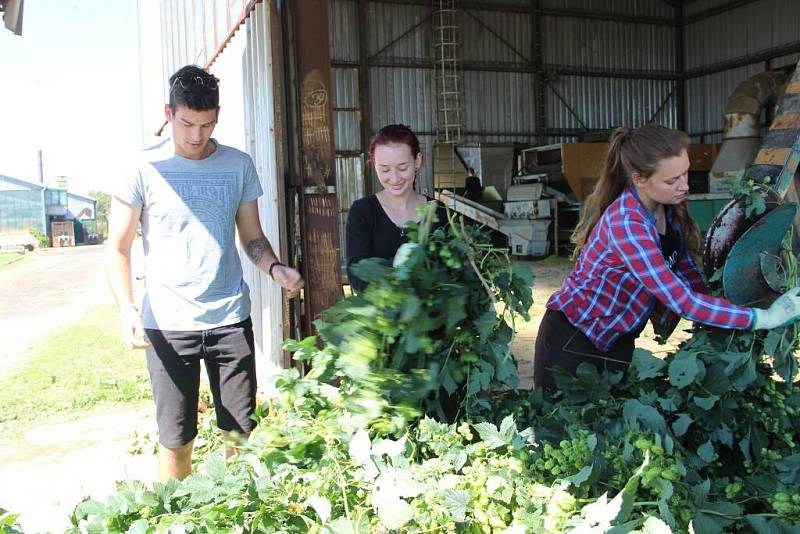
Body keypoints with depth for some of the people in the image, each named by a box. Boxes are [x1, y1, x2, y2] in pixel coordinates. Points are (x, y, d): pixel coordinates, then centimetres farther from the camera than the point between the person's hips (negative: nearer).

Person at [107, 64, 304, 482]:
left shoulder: (238, 165, 6)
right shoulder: (145, 169, -1)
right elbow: (118, 248, 1)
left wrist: (275, 268, -10)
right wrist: (126, 307, -15)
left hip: (230, 318, 2)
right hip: (167, 325, -2)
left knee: (241, 434, 6)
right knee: (176, 440, 6)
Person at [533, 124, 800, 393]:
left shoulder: (670, 207, -6)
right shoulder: (625, 224, -31)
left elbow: (684, 266, 7)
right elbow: (682, 300, -33)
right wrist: (764, 317, -27)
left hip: (618, 340, 8)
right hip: (572, 343, -7)